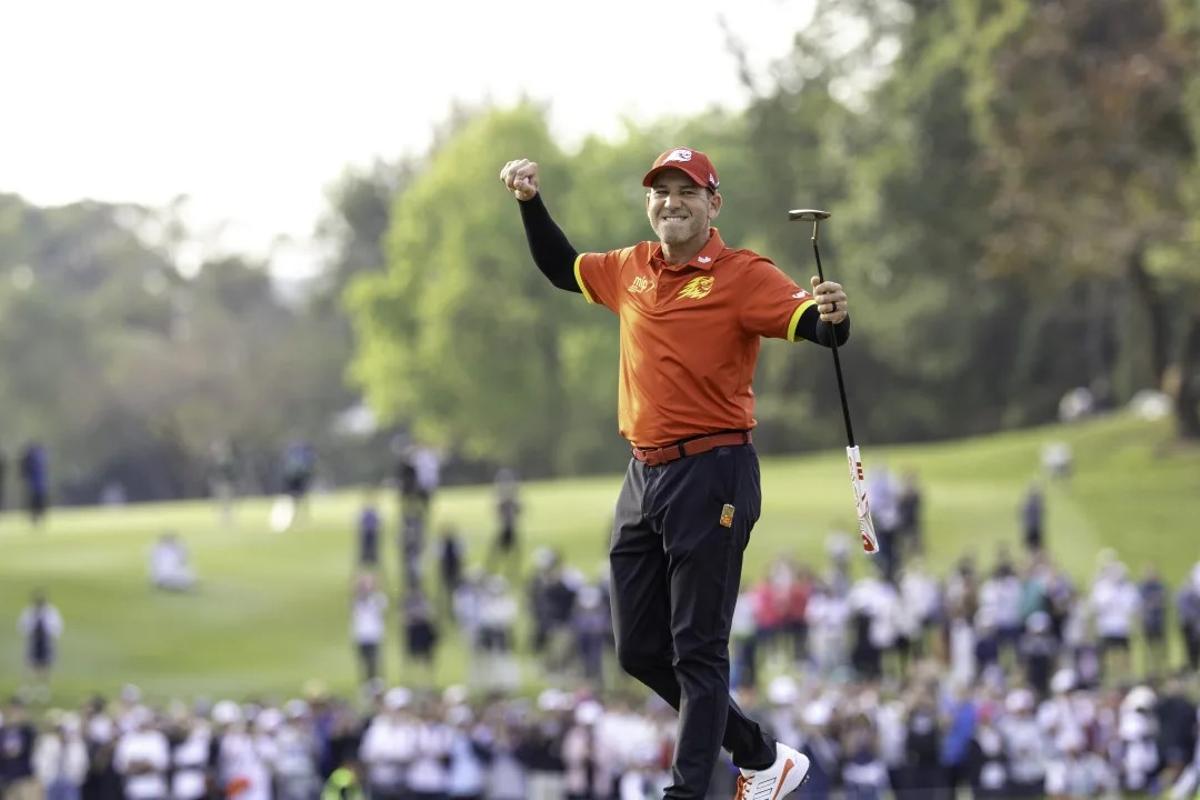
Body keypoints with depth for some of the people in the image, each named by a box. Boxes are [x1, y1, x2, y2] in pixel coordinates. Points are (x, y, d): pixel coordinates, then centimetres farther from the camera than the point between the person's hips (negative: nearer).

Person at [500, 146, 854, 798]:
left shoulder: (742, 276, -8)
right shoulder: (632, 271, 12)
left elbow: (807, 322, -21)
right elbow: (560, 267, 30)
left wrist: (830, 316, -43)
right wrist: (531, 201, 18)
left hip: (711, 476, -8)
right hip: (643, 476, 8)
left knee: (697, 650, -8)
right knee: (639, 651, 11)